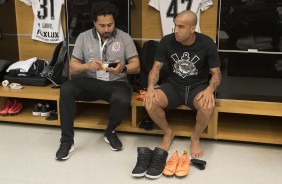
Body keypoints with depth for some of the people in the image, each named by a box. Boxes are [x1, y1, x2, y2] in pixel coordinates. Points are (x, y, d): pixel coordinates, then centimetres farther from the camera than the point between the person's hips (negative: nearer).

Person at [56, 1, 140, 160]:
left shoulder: (124, 37, 2)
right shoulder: (83, 37, 4)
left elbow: (136, 66, 0)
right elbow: (73, 68, 2)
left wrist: (123, 68, -23)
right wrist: (87, 66, -21)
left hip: (116, 83, -1)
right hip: (90, 82, 1)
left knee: (123, 101, -35)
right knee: (66, 89, -28)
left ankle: (110, 132, -1)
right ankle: (67, 140, -16)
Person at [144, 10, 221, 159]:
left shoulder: (207, 44, -12)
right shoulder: (167, 41, -8)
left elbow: (216, 74, -8)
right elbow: (156, 68, -3)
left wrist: (210, 89, -31)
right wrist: (151, 87, -24)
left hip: (198, 87, -1)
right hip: (173, 85, 2)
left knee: (207, 106, -36)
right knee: (150, 102, -28)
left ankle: (195, 138, -3)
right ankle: (168, 133, 3)